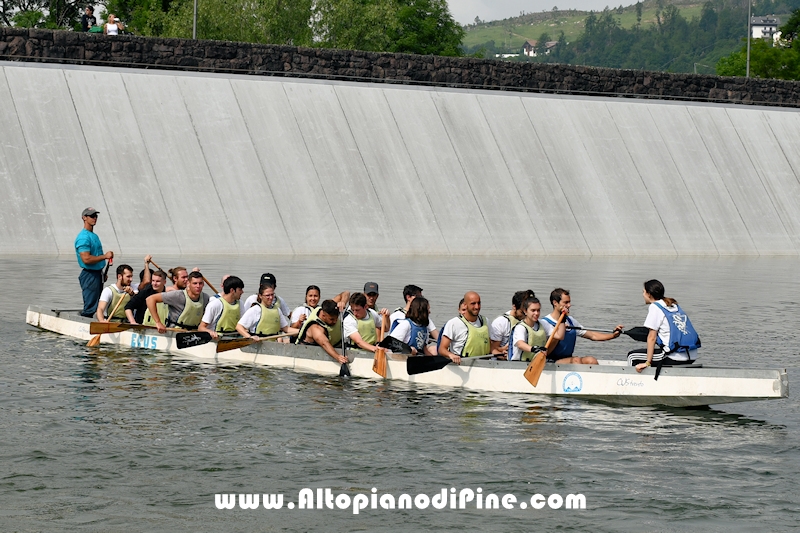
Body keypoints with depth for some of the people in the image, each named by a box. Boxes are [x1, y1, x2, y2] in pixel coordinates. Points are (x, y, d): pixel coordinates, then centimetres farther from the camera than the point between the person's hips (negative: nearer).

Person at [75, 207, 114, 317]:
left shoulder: (94, 236, 15)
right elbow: (86, 259, -24)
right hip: (89, 275, -10)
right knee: (89, 308, -9)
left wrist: (102, 273, 20)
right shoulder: (83, 237, -16)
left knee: (96, 306, 13)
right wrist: (104, 256, -20)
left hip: (97, 274, 10)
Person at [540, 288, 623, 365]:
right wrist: (562, 319, -14)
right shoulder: (545, 323, -7)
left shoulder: (571, 321, 15)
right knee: (576, 360, -30)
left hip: (568, 361, 6)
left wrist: (614, 335, 5)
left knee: (591, 360, -19)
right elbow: (559, 337, -24)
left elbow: (592, 336, 16)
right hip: (550, 363, -6)